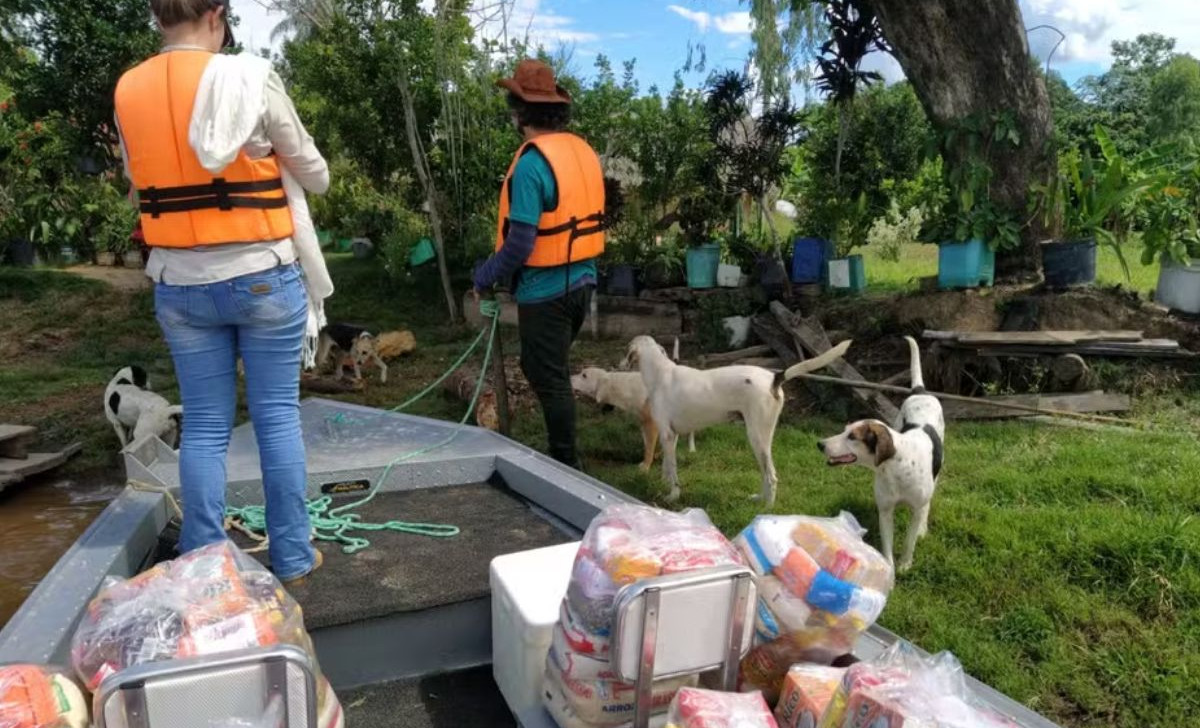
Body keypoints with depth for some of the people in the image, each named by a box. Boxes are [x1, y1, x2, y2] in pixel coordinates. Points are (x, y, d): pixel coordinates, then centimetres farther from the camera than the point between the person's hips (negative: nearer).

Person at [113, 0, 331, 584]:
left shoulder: (127, 92, 4)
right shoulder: (251, 80, -8)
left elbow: (142, 186, 14)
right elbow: (316, 178, 1)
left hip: (179, 285, 4)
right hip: (263, 277, -3)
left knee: (203, 426, 10)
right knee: (277, 415, 7)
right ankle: (292, 556, 17)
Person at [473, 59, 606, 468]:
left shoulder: (532, 162, -19)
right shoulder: (583, 151, 5)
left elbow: (521, 241, -20)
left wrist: (485, 277, -7)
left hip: (546, 290, -8)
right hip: (580, 282, 8)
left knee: (550, 380, 5)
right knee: (545, 370, 22)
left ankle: (567, 466, 16)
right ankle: (560, 453, 31)